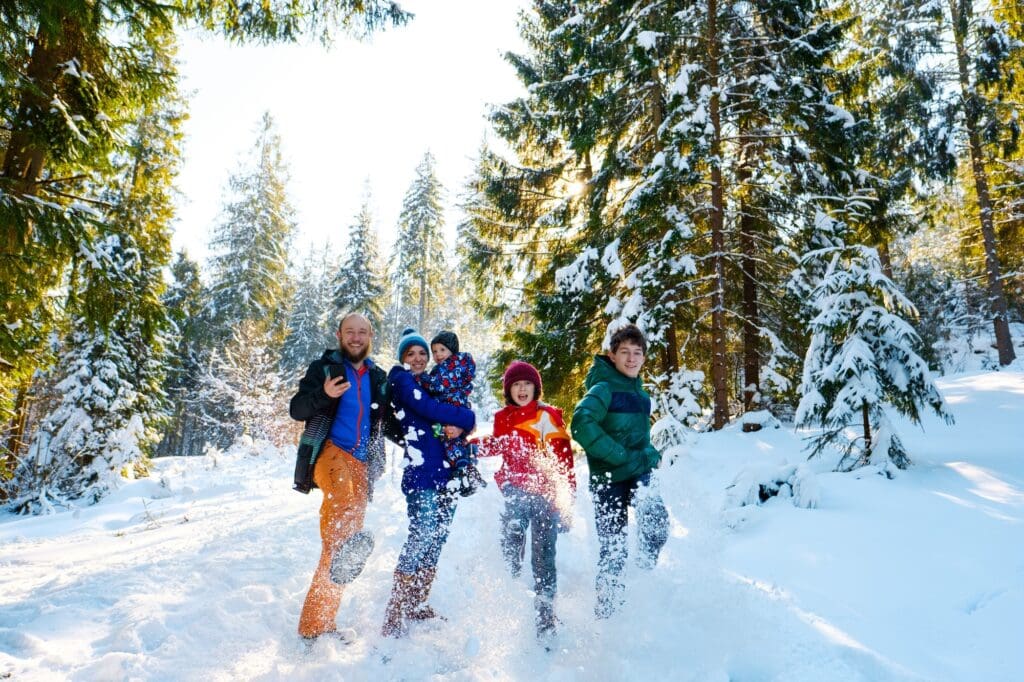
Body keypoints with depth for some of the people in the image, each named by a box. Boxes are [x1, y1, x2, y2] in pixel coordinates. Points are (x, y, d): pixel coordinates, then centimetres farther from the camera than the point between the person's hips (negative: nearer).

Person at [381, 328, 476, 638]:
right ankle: (393, 619, -7)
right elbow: (427, 408, -14)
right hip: (421, 474, -7)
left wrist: (460, 426, -11)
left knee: (436, 542, 9)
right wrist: (466, 417, -3)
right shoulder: (401, 379, 3)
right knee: (420, 540, -13)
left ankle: (417, 606, 20)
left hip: (447, 474, 7)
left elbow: (465, 417, 12)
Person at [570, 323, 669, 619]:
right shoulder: (603, 389, -11)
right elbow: (582, 426, -28)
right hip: (609, 478, -5)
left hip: (640, 473, 5)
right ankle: (606, 607, 24)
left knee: (658, 525, -22)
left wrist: (649, 453, 9)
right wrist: (624, 456, -24)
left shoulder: (638, 390, 13)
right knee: (613, 549, 2)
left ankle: (646, 571, 4)